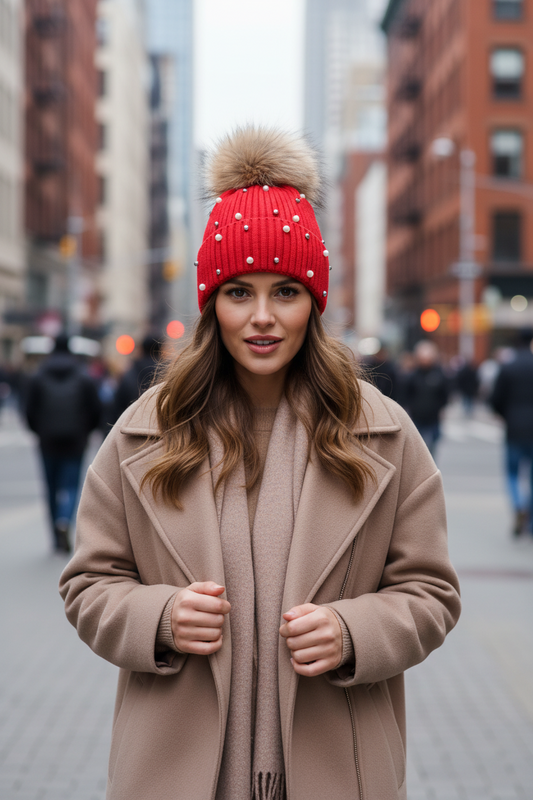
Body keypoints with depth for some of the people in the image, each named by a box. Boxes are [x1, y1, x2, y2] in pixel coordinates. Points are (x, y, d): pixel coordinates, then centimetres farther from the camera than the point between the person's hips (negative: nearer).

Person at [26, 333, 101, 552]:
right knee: (70, 487, 1)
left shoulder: (37, 378, 1)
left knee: (52, 488, 11)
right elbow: (95, 412, 0)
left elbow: (30, 412, -1)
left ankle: (58, 537, 17)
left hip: (48, 442, 1)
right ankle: (63, 524, -26)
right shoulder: (84, 379, 0)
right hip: (75, 443, -1)